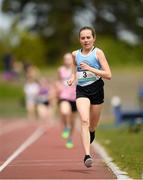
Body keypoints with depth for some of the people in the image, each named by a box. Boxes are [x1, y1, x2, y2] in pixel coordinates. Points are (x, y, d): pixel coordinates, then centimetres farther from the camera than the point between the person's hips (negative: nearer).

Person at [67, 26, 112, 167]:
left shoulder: (98, 53, -4)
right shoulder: (75, 54, 7)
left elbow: (108, 75, -10)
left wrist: (90, 69, -19)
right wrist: (73, 78, 2)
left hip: (96, 89, -1)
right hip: (81, 90, 1)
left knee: (92, 124, 13)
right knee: (84, 121, -20)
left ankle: (92, 132, 53)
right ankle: (87, 155, -29)